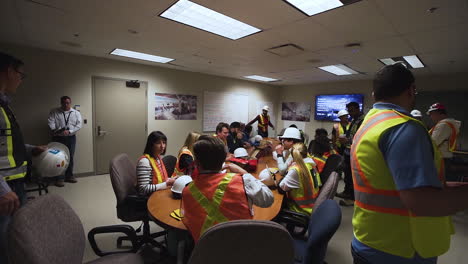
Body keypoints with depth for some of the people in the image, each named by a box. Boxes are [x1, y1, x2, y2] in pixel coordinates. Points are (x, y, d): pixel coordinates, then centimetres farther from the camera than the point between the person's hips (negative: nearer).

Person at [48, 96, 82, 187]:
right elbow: (51, 122, -8)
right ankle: (60, 178, 5)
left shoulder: (76, 113, 7)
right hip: (58, 138, -2)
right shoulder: (54, 112, 4)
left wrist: (69, 131, -17)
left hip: (71, 138, 2)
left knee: (70, 157, 9)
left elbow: (78, 125, -3)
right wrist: (54, 130, -26)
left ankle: (69, 176, 21)